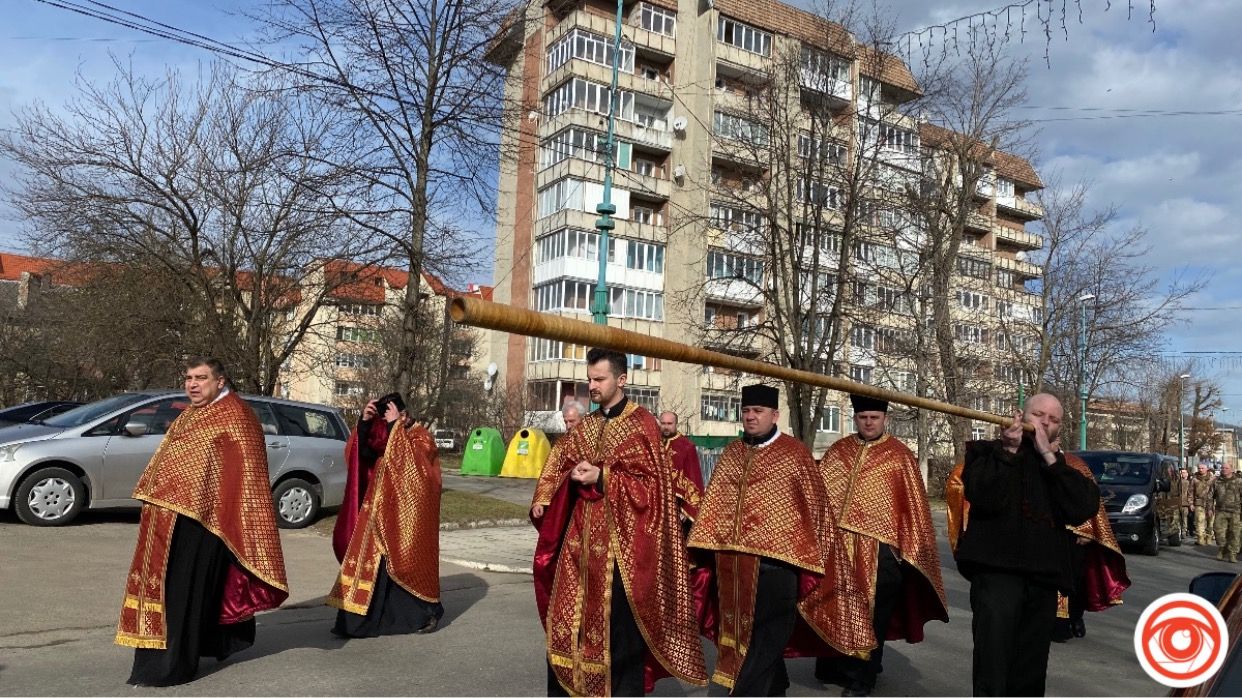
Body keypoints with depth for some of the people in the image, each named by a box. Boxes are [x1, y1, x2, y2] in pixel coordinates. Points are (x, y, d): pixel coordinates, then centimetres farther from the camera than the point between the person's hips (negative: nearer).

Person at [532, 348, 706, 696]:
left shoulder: (642, 424, -7)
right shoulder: (585, 426, 12)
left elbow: (652, 482, -11)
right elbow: (561, 470, 15)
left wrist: (601, 477, -17)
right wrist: (575, 476, -9)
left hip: (621, 538, -6)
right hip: (582, 536, 6)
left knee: (619, 622, 1)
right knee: (571, 613, 10)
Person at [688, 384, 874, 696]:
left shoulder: (794, 454, -4)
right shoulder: (731, 453, 10)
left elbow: (815, 508, -3)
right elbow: (713, 507, 15)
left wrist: (808, 564, -5)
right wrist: (706, 547, 9)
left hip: (774, 562, -6)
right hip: (733, 565, 6)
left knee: (763, 641, -3)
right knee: (741, 632, 16)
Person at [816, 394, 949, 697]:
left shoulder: (900, 456, 0)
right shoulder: (837, 451, 9)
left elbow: (913, 505, -1)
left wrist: (907, 547, -5)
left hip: (879, 548, -3)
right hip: (838, 544, 3)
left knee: (871, 613, 3)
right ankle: (837, 667, 27)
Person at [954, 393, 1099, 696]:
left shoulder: (1065, 467, 17)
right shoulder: (988, 451, 3)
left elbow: (1084, 509, -4)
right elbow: (984, 498, -16)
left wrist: (1049, 456, -7)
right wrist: (1009, 450, -17)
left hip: (1043, 577, 5)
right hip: (996, 570, -5)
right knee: (992, 673, -14)